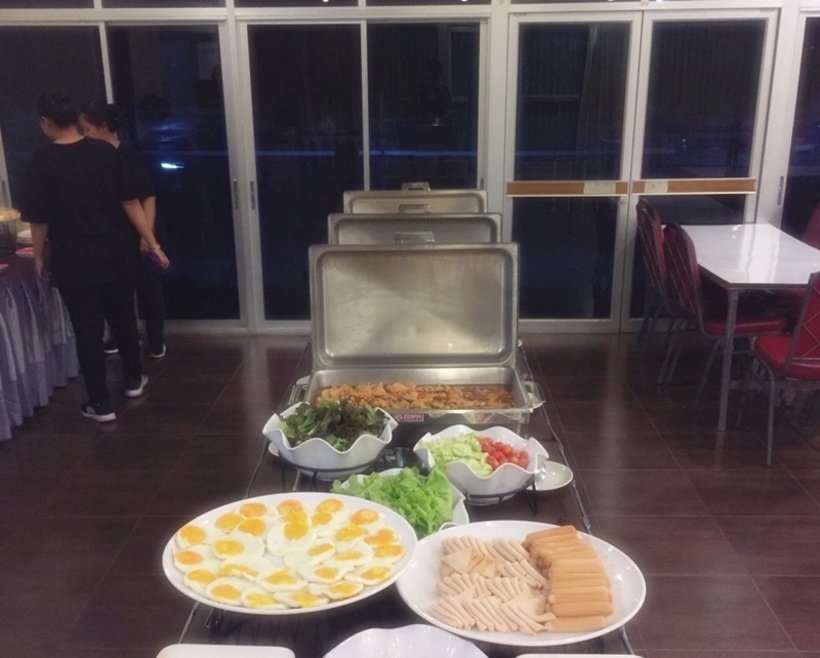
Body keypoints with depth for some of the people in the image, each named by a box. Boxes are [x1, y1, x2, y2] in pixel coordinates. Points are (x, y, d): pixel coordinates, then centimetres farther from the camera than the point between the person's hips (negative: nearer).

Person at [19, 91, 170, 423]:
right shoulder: (106, 151, -2)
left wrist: (39, 257, 8)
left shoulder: (41, 162, -11)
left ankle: (100, 403, 13)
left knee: (87, 329, 6)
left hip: (74, 259, -3)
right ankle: (133, 379, 37)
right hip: (117, 252, 4)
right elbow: (130, 202, -2)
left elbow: (39, 219, -8)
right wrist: (152, 244, 3)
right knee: (123, 317, 20)